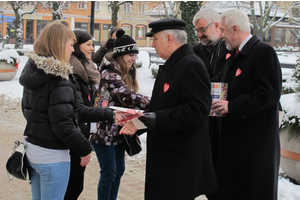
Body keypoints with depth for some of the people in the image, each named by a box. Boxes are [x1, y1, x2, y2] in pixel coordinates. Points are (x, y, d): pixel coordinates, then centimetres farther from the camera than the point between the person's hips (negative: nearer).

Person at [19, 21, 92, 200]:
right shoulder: (59, 79, -19)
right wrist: (85, 149, -11)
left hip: (32, 148, 8)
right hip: (52, 155, -8)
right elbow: (62, 124, -22)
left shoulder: (33, 71, 6)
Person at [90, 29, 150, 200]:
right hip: (105, 132, -8)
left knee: (119, 170, 15)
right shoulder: (109, 73, -19)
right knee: (109, 173, 0)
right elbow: (128, 96, -30)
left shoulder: (127, 72, 9)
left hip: (119, 131, 9)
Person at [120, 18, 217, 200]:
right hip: (164, 156, 9)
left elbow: (198, 109, -25)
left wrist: (157, 119, -26)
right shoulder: (169, 66, 14)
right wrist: (141, 120, 5)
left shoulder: (191, 65, -16)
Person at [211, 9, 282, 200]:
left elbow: (271, 93, -22)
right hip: (233, 136, 9)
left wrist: (232, 107, -20)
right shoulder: (235, 56, 14)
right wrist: (220, 102, 5)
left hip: (256, 141, -8)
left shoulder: (264, 52, -14)